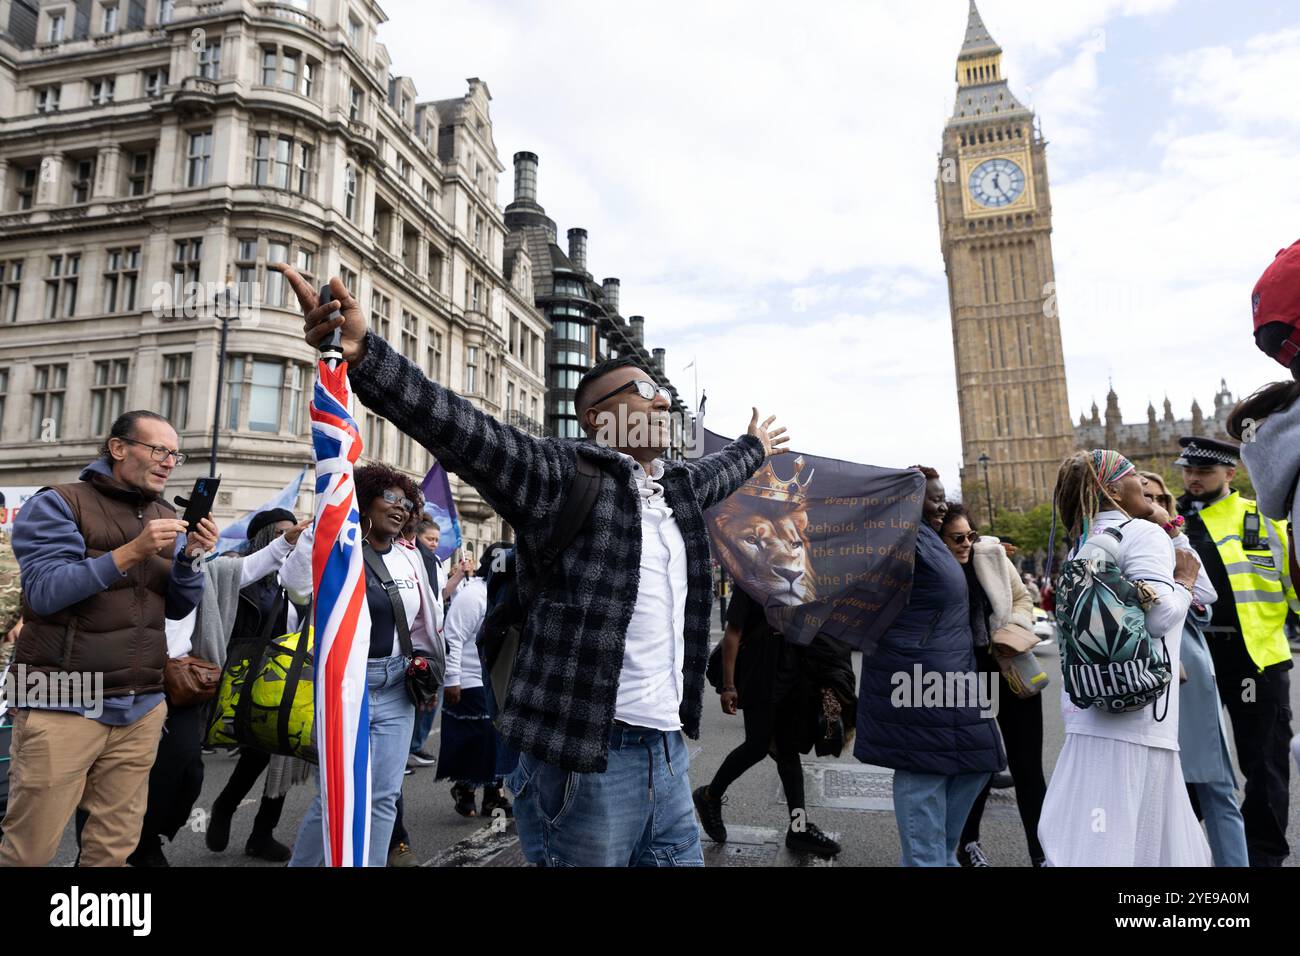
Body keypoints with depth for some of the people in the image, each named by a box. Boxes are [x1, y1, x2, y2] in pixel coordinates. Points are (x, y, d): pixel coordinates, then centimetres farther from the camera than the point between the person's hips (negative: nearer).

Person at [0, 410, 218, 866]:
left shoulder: (167, 517, 10)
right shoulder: (58, 503, -4)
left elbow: (178, 608, 8)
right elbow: (44, 590, -16)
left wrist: (191, 557, -9)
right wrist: (131, 552, -24)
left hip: (141, 709, 5)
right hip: (64, 706, -4)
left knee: (115, 845, 11)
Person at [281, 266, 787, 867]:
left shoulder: (678, 487, 14)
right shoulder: (563, 476, -10)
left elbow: (715, 472, 36)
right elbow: (463, 431, -23)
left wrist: (755, 448, 54)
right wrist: (363, 356, -35)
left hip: (669, 750, 8)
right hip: (586, 756, -7)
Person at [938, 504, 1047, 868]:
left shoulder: (991, 554, -2)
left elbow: (1022, 597, 9)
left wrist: (1012, 630, -7)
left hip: (1013, 670, 3)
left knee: (1027, 766, 6)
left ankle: (1041, 852, 20)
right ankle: (968, 843, 34)